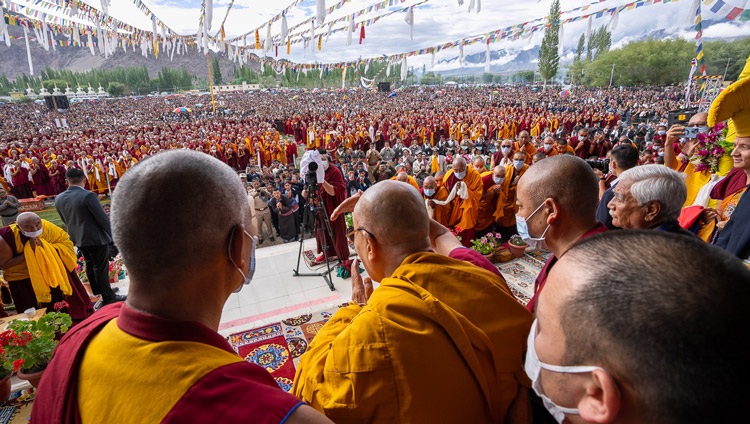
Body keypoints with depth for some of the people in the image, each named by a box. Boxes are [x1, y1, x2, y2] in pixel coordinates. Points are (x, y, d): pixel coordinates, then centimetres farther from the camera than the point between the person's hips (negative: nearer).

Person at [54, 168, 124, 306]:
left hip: (77, 238, 7)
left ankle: (98, 292, 35)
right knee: (101, 268, 3)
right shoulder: (88, 195, -23)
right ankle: (108, 297, 12)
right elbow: (103, 218, -20)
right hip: (97, 238, -7)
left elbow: (65, 220, 10)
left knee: (90, 266, 21)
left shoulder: (59, 198, -1)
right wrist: (110, 235, -6)